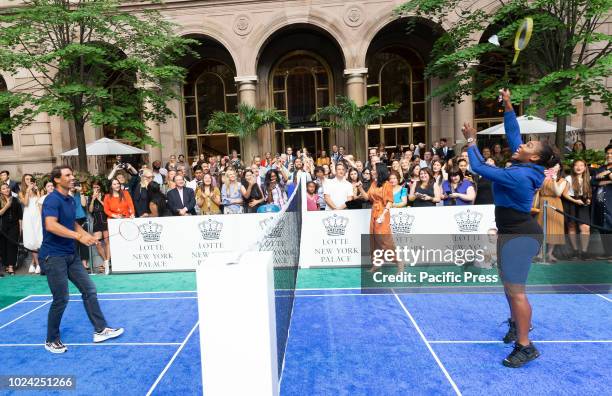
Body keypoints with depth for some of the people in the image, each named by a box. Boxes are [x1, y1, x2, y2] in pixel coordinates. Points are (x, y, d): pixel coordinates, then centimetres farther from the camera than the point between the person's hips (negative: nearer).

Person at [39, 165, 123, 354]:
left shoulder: (71, 200, 11)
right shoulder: (52, 200, -15)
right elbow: (50, 225, -31)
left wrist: (88, 236, 7)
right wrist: (79, 236, -33)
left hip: (71, 254, 8)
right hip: (54, 256, -8)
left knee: (89, 290, 7)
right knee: (61, 299, -1)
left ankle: (100, 330, 16)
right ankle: (52, 340, 20)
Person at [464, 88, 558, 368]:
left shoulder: (518, 175, -24)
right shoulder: (524, 168, 2)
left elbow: (479, 168, -24)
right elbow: (513, 134, 10)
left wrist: (471, 141, -13)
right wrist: (508, 106, 6)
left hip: (520, 236, -10)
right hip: (513, 233, 10)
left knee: (515, 290, -4)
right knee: (509, 285, 23)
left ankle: (526, 347, 7)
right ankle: (517, 324, 43)